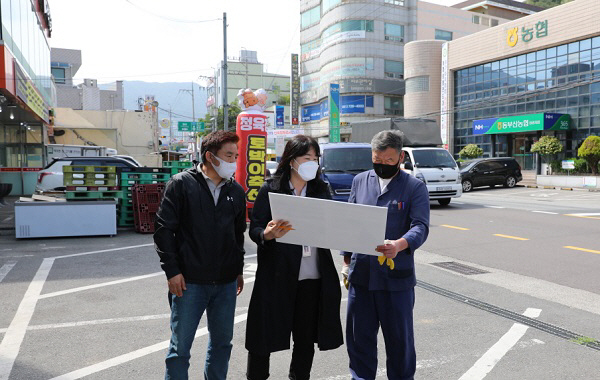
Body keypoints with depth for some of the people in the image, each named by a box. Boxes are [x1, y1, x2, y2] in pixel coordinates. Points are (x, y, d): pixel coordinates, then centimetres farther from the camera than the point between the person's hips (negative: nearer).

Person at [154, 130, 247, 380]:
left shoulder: (236, 191, 9)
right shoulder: (181, 184, -4)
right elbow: (164, 228, -6)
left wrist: (238, 270, 17)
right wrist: (172, 270, -10)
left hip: (226, 283, 5)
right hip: (189, 282, -4)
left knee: (222, 343, 15)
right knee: (180, 346, 5)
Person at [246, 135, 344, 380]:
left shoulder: (321, 189, 9)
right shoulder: (270, 190, -3)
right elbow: (254, 229, -4)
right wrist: (268, 234, -24)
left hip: (313, 276, 4)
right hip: (277, 275, -3)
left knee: (306, 336, 13)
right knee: (265, 332, 6)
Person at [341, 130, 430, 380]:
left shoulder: (415, 187, -2)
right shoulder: (360, 181, 9)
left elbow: (421, 227, -12)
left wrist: (400, 244, -33)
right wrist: (347, 261, 12)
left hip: (396, 277, -3)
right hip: (360, 274, 4)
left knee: (399, 338, 10)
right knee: (359, 336, 13)